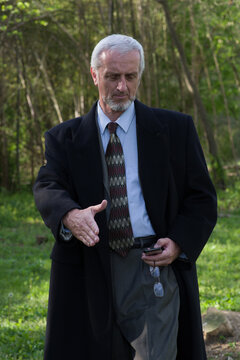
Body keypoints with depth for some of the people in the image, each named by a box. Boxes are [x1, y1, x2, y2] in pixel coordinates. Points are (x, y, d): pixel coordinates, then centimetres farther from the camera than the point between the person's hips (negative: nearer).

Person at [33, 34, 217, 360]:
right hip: (90, 275, 1)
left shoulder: (175, 129, 8)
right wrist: (71, 215, -30)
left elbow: (202, 197, 9)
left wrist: (180, 242, -9)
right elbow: (48, 188, -7)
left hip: (154, 265, -1)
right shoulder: (64, 137, 9)